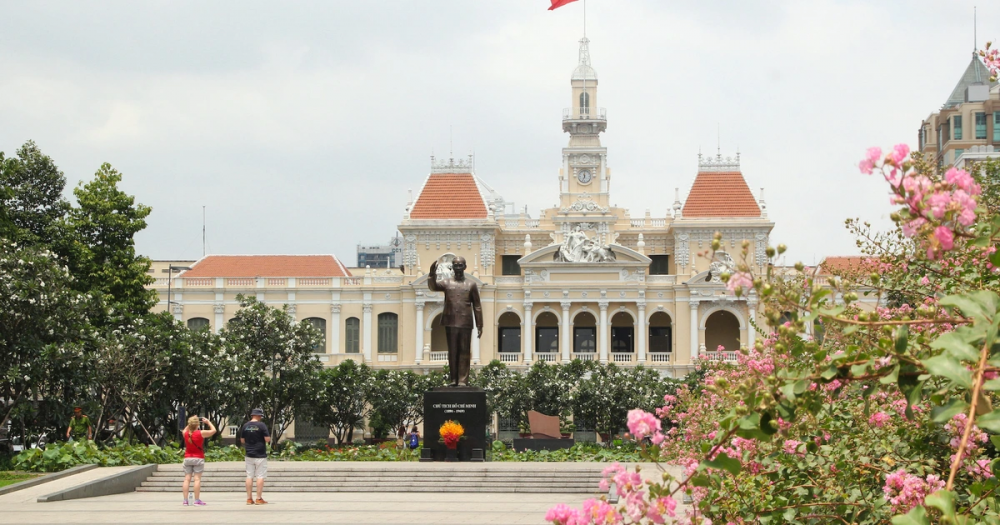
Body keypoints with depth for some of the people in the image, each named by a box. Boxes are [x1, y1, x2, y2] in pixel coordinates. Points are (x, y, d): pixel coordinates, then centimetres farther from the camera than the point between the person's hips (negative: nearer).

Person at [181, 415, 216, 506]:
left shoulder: (185, 433, -1)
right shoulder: (201, 433, -10)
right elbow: (213, 430, 3)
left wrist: (190, 423, 20)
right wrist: (208, 422, 13)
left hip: (187, 458, 4)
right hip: (198, 458, -4)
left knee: (187, 479, 3)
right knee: (197, 479, -5)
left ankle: (185, 500, 0)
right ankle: (197, 500, -6)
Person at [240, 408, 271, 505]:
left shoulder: (245, 426, 5)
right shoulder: (261, 425, -10)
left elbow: (242, 440, 12)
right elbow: (267, 439, -13)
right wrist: (269, 438, 8)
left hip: (249, 455, 5)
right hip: (260, 455, -5)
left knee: (249, 476, 8)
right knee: (260, 477, -1)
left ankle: (249, 499, 7)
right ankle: (259, 499, -3)